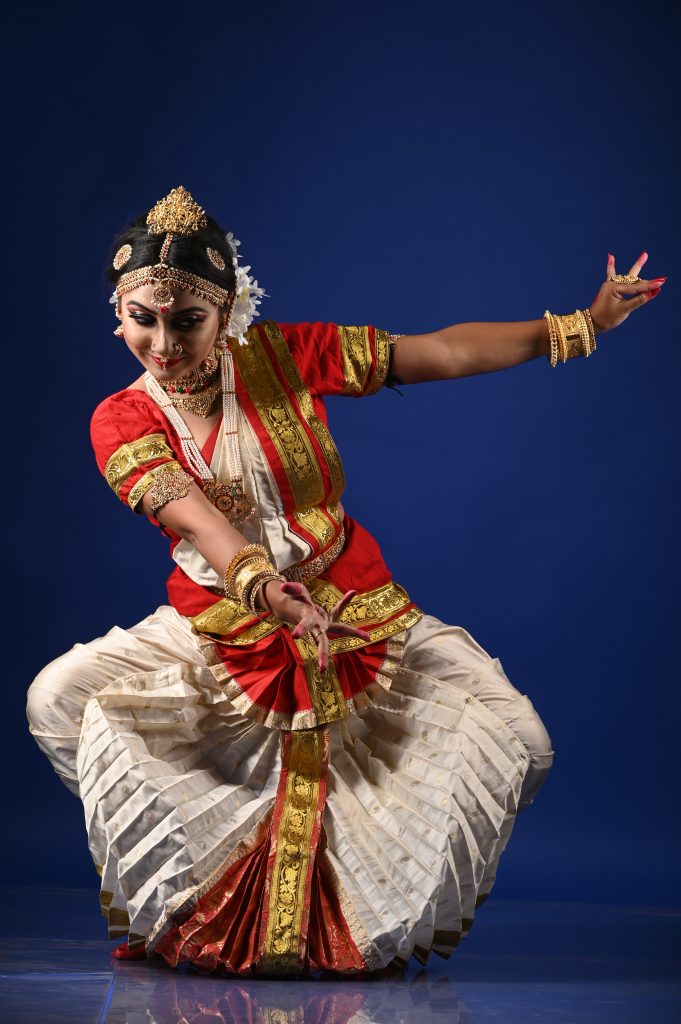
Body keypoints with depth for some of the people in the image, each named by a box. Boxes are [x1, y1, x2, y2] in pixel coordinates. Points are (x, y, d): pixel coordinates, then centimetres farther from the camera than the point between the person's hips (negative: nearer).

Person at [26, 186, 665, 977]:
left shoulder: (285, 358, -8)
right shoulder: (121, 422, -9)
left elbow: (443, 353, -5)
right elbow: (198, 519, -27)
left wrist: (580, 325, -8)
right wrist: (263, 586, -47)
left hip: (354, 613, 0)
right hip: (221, 628, 1)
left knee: (514, 739, -20)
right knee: (60, 701, -20)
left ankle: (389, 913, 6)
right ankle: (179, 905, -2)